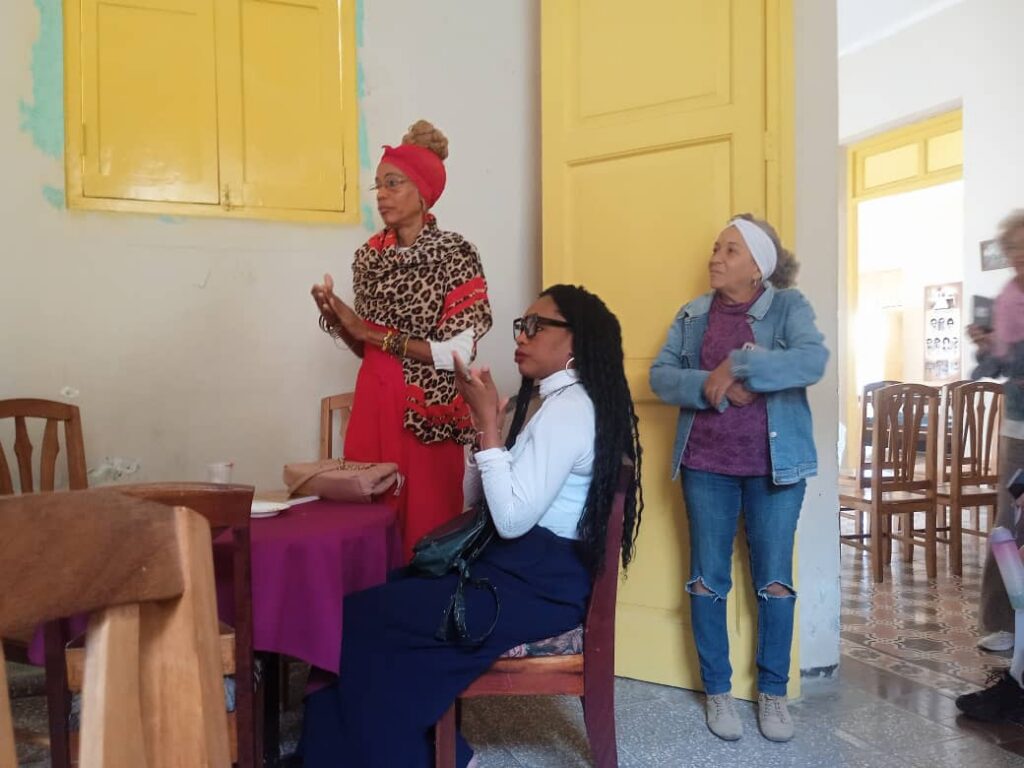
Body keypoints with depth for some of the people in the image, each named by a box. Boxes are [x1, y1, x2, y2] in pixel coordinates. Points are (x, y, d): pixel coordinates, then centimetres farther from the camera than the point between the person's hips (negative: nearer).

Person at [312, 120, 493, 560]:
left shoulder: (454, 254, -8)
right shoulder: (369, 256, 9)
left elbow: (458, 352, -16)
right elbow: (364, 348, 15)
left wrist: (376, 334, -16)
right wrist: (336, 320, -4)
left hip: (426, 409, -5)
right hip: (372, 402, 5)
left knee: (423, 527, 1)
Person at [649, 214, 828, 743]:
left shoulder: (788, 306, -3)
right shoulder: (693, 315, 6)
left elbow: (813, 361, -21)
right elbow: (660, 376, -2)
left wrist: (737, 366, -24)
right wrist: (709, 386, -19)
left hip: (774, 466, -2)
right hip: (706, 466, 2)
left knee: (775, 581, 7)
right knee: (708, 580, 8)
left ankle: (772, 693, 26)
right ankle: (717, 691, 25)